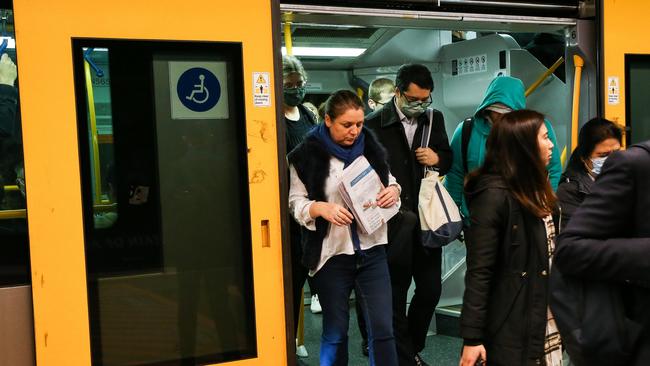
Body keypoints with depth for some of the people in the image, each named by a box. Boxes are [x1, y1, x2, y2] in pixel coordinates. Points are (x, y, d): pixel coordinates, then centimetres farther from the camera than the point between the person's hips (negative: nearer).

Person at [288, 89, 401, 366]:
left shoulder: (370, 147, 4)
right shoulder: (308, 155, -6)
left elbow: (388, 181, 17)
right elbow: (296, 202, -3)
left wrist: (394, 190, -7)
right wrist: (322, 208, -23)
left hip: (372, 251, 2)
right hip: (332, 255, -2)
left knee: (382, 330, 1)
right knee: (335, 333, 11)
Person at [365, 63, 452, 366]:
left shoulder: (434, 119, 6)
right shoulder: (375, 124, -9)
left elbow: (448, 158, 17)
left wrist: (437, 159, -6)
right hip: (393, 222, -4)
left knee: (431, 289, 10)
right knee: (396, 293, 7)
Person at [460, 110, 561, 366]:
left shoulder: (533, 190, 10)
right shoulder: (494, 195, -17)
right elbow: (478, 273, -19)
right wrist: (472, 338, -20)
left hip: (544, 321, 8)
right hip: (512, 329, -8)